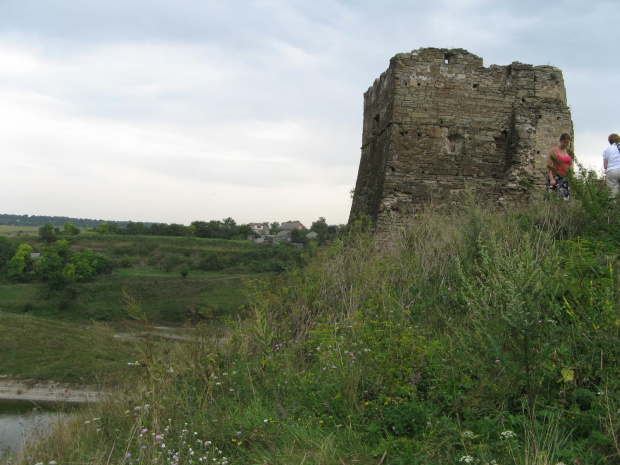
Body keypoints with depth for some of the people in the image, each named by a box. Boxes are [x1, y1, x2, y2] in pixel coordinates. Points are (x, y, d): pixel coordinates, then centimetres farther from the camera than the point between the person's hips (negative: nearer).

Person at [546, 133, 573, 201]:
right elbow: (548, 165, -9)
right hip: (555, 177, -5)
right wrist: (551, 179, -17)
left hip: (566, 178, 5)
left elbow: (571, 165, 19)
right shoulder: (554, 151, -4)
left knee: (566, 199, -2)